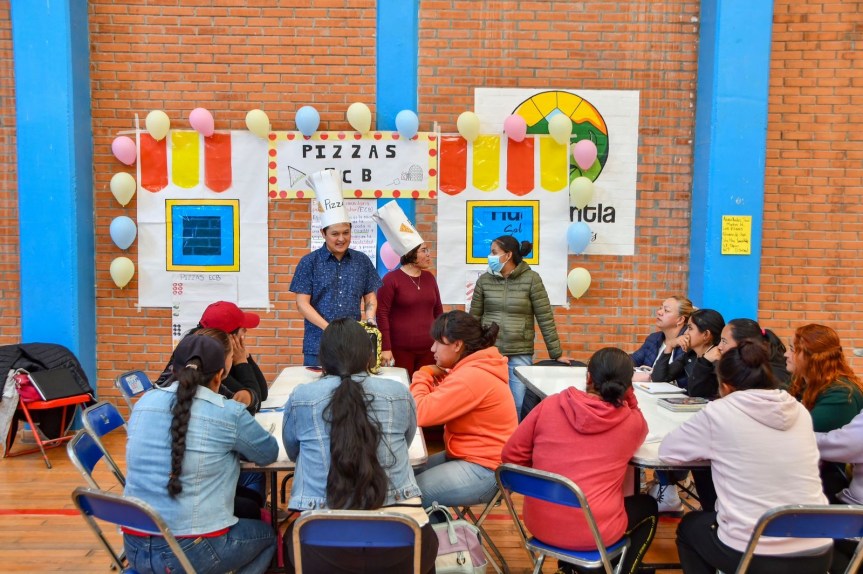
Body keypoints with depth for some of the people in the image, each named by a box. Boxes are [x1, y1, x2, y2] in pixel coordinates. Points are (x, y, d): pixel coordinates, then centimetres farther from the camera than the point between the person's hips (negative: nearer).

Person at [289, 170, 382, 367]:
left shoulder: (362, 261, 7)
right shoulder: (309, 262, -1)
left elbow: (370, 297, 11)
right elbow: (302, 303, -5)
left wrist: (369, 320, -9)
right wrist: (329, 328, -16)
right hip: (318, 345, -2)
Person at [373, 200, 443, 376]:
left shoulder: (429, 278, 11)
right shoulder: (391, 279, -7)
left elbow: (438, 310, 17)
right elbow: (382, 314, -10)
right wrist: (385, 348, -15)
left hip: (428, 349, 5)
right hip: (400, 350, -5)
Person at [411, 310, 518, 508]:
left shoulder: (471, 377, -25)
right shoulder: (471, 368, 8)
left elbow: (421, 413, -27)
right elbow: (437, 406, 13)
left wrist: (422, 375, -11)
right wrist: (430, 378, -5)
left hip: (485, 470, -10)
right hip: (470, 457, 10)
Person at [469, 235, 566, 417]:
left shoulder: (531, 279, -4)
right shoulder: (484, 280, 4)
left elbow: (545, 319, -4)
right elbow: (473, 318, 9)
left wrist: (556, 353, -3)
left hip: (520, 355, -2)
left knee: (519, 406, -1)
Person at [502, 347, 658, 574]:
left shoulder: (549, 405, -8)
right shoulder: (632, 422, -10)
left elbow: (511, 455, -1)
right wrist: (628, 397, 4)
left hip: (539, 523, 3)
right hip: (593, 532, -3)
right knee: (648, 507, 28)